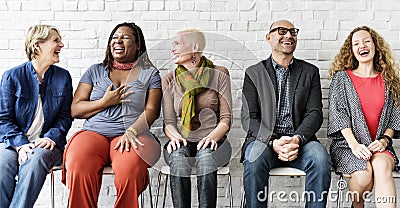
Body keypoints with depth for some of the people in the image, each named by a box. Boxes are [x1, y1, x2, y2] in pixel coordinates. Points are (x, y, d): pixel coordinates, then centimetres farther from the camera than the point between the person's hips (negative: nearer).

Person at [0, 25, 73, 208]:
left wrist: (50, 138, -11)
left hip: (47, 143, 0)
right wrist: (20, 144, -15)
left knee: (35, 160, -33)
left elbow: (65, 116, 7)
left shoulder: (63, 77, 8)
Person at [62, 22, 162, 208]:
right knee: (78, 169, -32)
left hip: (132, 135, -1)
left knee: (130, 170, -36)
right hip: (93, 132, 2)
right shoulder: (95, 71, 20)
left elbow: (151, 111, 2)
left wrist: (131, 131, -15)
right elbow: (75, 110, 13)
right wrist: (105, 102, -2)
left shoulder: (150, 74, 15)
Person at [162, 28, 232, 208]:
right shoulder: (169, 80, 12)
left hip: (212, 140, -1)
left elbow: (226, 118, 1)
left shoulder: (219, 74, 6)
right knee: (178, 158, -33)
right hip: (182, 141, 1)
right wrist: (175, 137, -16)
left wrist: (212, 136, -18)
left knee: (206, 157, -35)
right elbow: (168, 121, 6)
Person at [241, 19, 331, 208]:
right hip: (264, 140, -1)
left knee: (320, 158, -29)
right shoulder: (254, 73, 10)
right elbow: (249, 118, 1)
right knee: (255, 159, -32)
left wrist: (297, 139, -16)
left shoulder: (310, 72, 15)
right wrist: (273, 142, -16)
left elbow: (314, 114, 4)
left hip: (299, 141, 1)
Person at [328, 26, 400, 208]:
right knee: (364, 173, -29)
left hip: (379, 145, 2)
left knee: (382, 166, -32)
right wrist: (354, 144, -15)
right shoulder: (341, 77, 6)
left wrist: (384, 140, -7)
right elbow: (338, 113, -3)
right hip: (347, 144, -1)